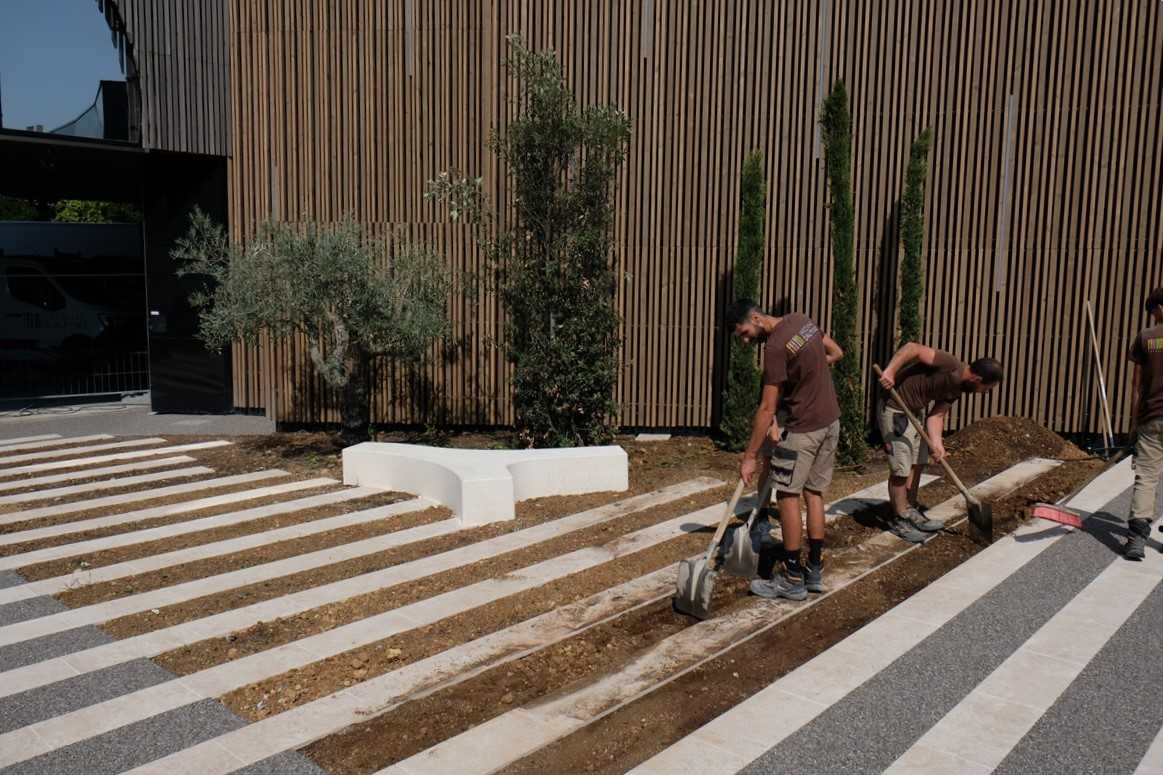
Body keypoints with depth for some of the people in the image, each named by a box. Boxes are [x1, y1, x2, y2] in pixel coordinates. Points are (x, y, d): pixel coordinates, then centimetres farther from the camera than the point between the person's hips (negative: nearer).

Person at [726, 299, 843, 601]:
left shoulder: (775, 346, -20)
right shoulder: (801, 320, 5)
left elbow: (767, 409, -20)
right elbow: (836, 353, 20)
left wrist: (750, 456, -15)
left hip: (803, 429, -9)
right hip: (831, 421, 9)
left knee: (787, 496, -1)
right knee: (813, 493, 13)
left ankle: (792, 580, 4)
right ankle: (814, 572, 19)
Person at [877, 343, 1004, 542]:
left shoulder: (956, 390, 4)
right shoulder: (949, 365, -23)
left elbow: (936, 415, 1)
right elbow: (913, 348, -27)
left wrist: (937, 443, -14)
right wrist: (890, 371, -35)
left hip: (917, 410, 10)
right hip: (895, 409, -10)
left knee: (917, 464, 19)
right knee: (900, 469, -3)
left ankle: (910, 511, 34)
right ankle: (899, 520, 12)